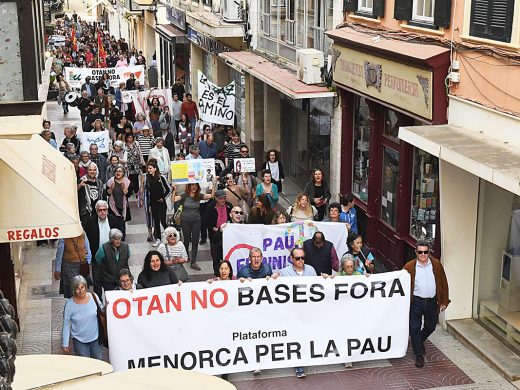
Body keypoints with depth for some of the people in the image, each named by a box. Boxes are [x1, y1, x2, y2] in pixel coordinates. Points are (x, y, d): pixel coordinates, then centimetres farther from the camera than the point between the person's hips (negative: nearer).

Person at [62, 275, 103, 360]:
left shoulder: (94, 297, -7)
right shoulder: (69, 305, -12)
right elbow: (66, 326, -5)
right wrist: (65, 344, -1)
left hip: (95, 337, 2)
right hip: (79, 340, -2)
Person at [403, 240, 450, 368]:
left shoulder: (436, 264, -2)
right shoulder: (409, 267, -8)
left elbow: (443, 283, 4)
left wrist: (444, 301, 2)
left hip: (432, 302, 2)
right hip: (416, 302, -2)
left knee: (430, 326, 15)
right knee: (415, 328, 1)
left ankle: (419, 341, 45)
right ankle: (419, 355, 14)